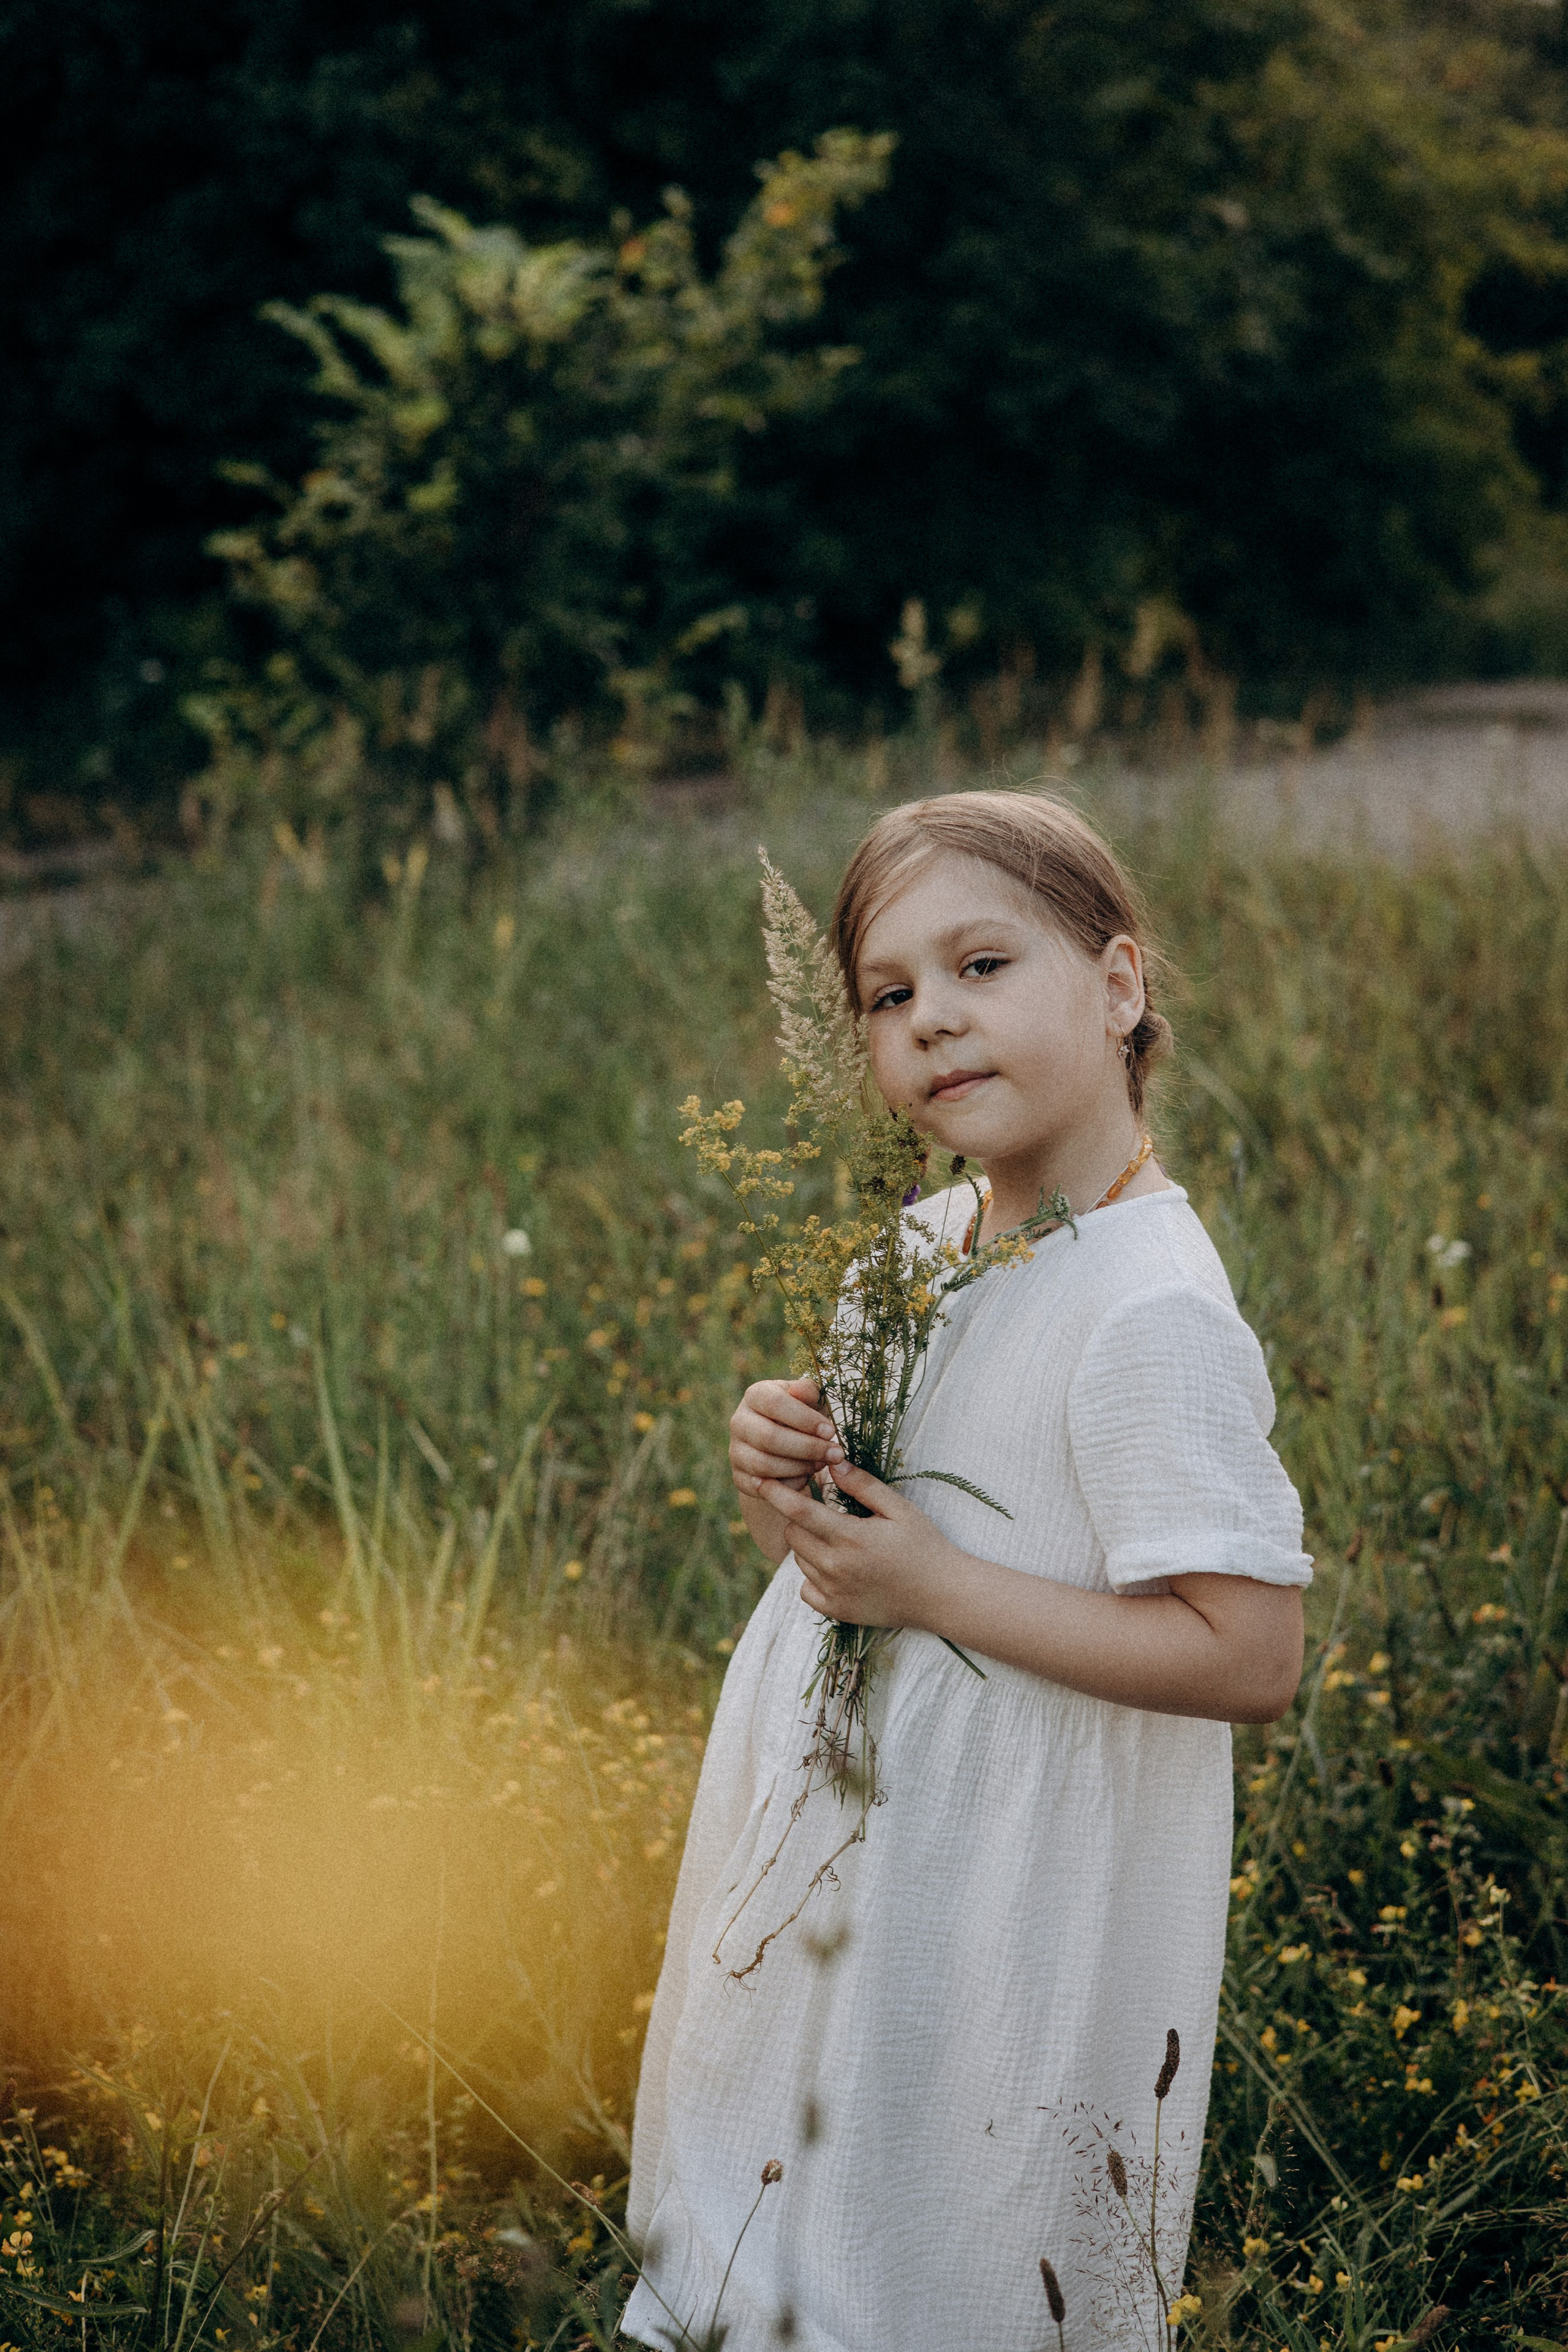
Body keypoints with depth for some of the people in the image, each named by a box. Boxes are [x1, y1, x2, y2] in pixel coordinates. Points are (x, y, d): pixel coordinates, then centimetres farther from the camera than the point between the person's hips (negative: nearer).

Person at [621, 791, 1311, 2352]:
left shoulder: (1150, 1316, -24)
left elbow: (1248, 1654, -28)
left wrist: (935, 1590, -25)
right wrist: (782, 1477, -9)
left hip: (1003, 1907, -8)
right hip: (842, 1852, 8)